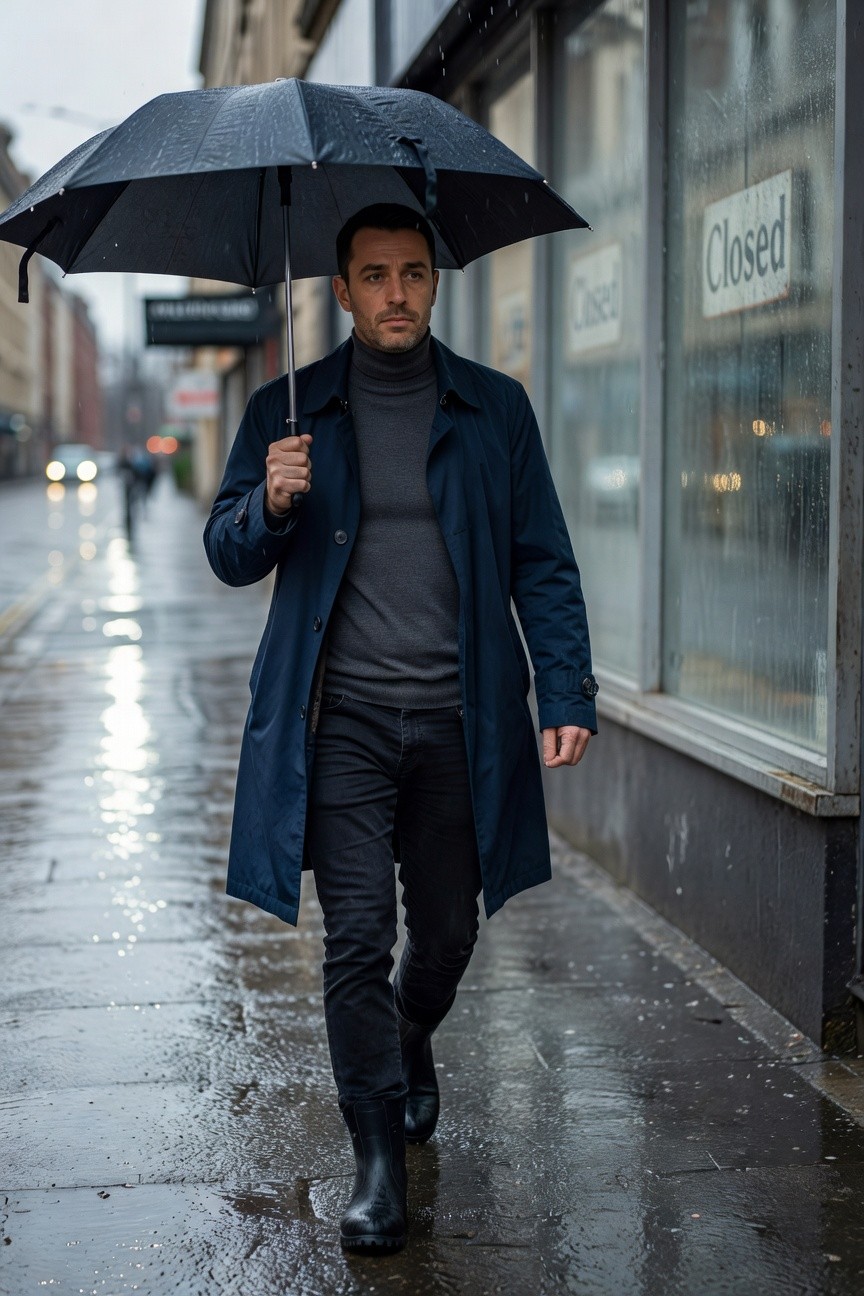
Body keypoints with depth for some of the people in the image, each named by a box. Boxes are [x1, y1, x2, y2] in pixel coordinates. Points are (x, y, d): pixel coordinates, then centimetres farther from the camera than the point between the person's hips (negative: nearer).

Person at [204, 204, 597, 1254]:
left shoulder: (495, 409, 7)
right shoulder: (286, 411, 6)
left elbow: (542, 565, 6)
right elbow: (228, 557, 8)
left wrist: (565, 694, -5)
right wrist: (270, 506, -15)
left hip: (461, 722, 1)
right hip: (342, 722, -1)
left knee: (448, 929, 13)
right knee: (357, 937, -6)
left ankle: (411, 1044, 46)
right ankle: (379, 1160, 6)